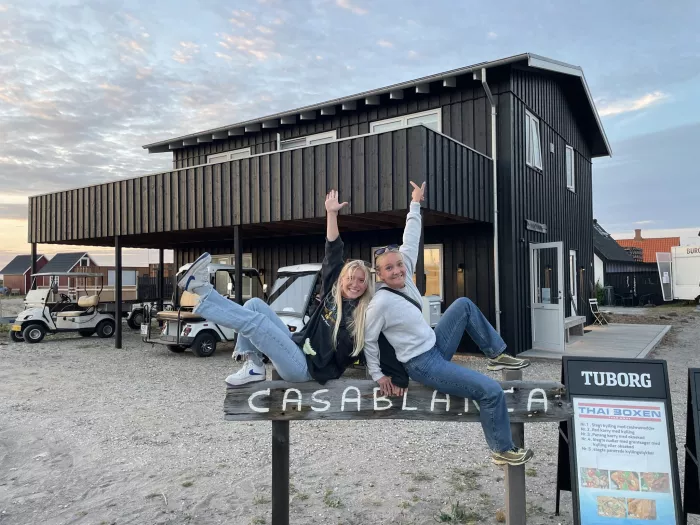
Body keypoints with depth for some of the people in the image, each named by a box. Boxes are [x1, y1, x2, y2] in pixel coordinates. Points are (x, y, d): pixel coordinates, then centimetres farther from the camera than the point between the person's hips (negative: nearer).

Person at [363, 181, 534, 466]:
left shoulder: (405, 276, -2)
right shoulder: (381, 303, -24)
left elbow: (410, 242, 5)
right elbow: (368, 339, -13)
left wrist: (415, 204, 8)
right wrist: (377, 375, -6)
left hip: (436, 345, 9)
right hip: (423, 365, -9)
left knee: (464, 304, 15)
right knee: (492, 391, -15)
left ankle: (497, 354, 23)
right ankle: (503, 451, 6)